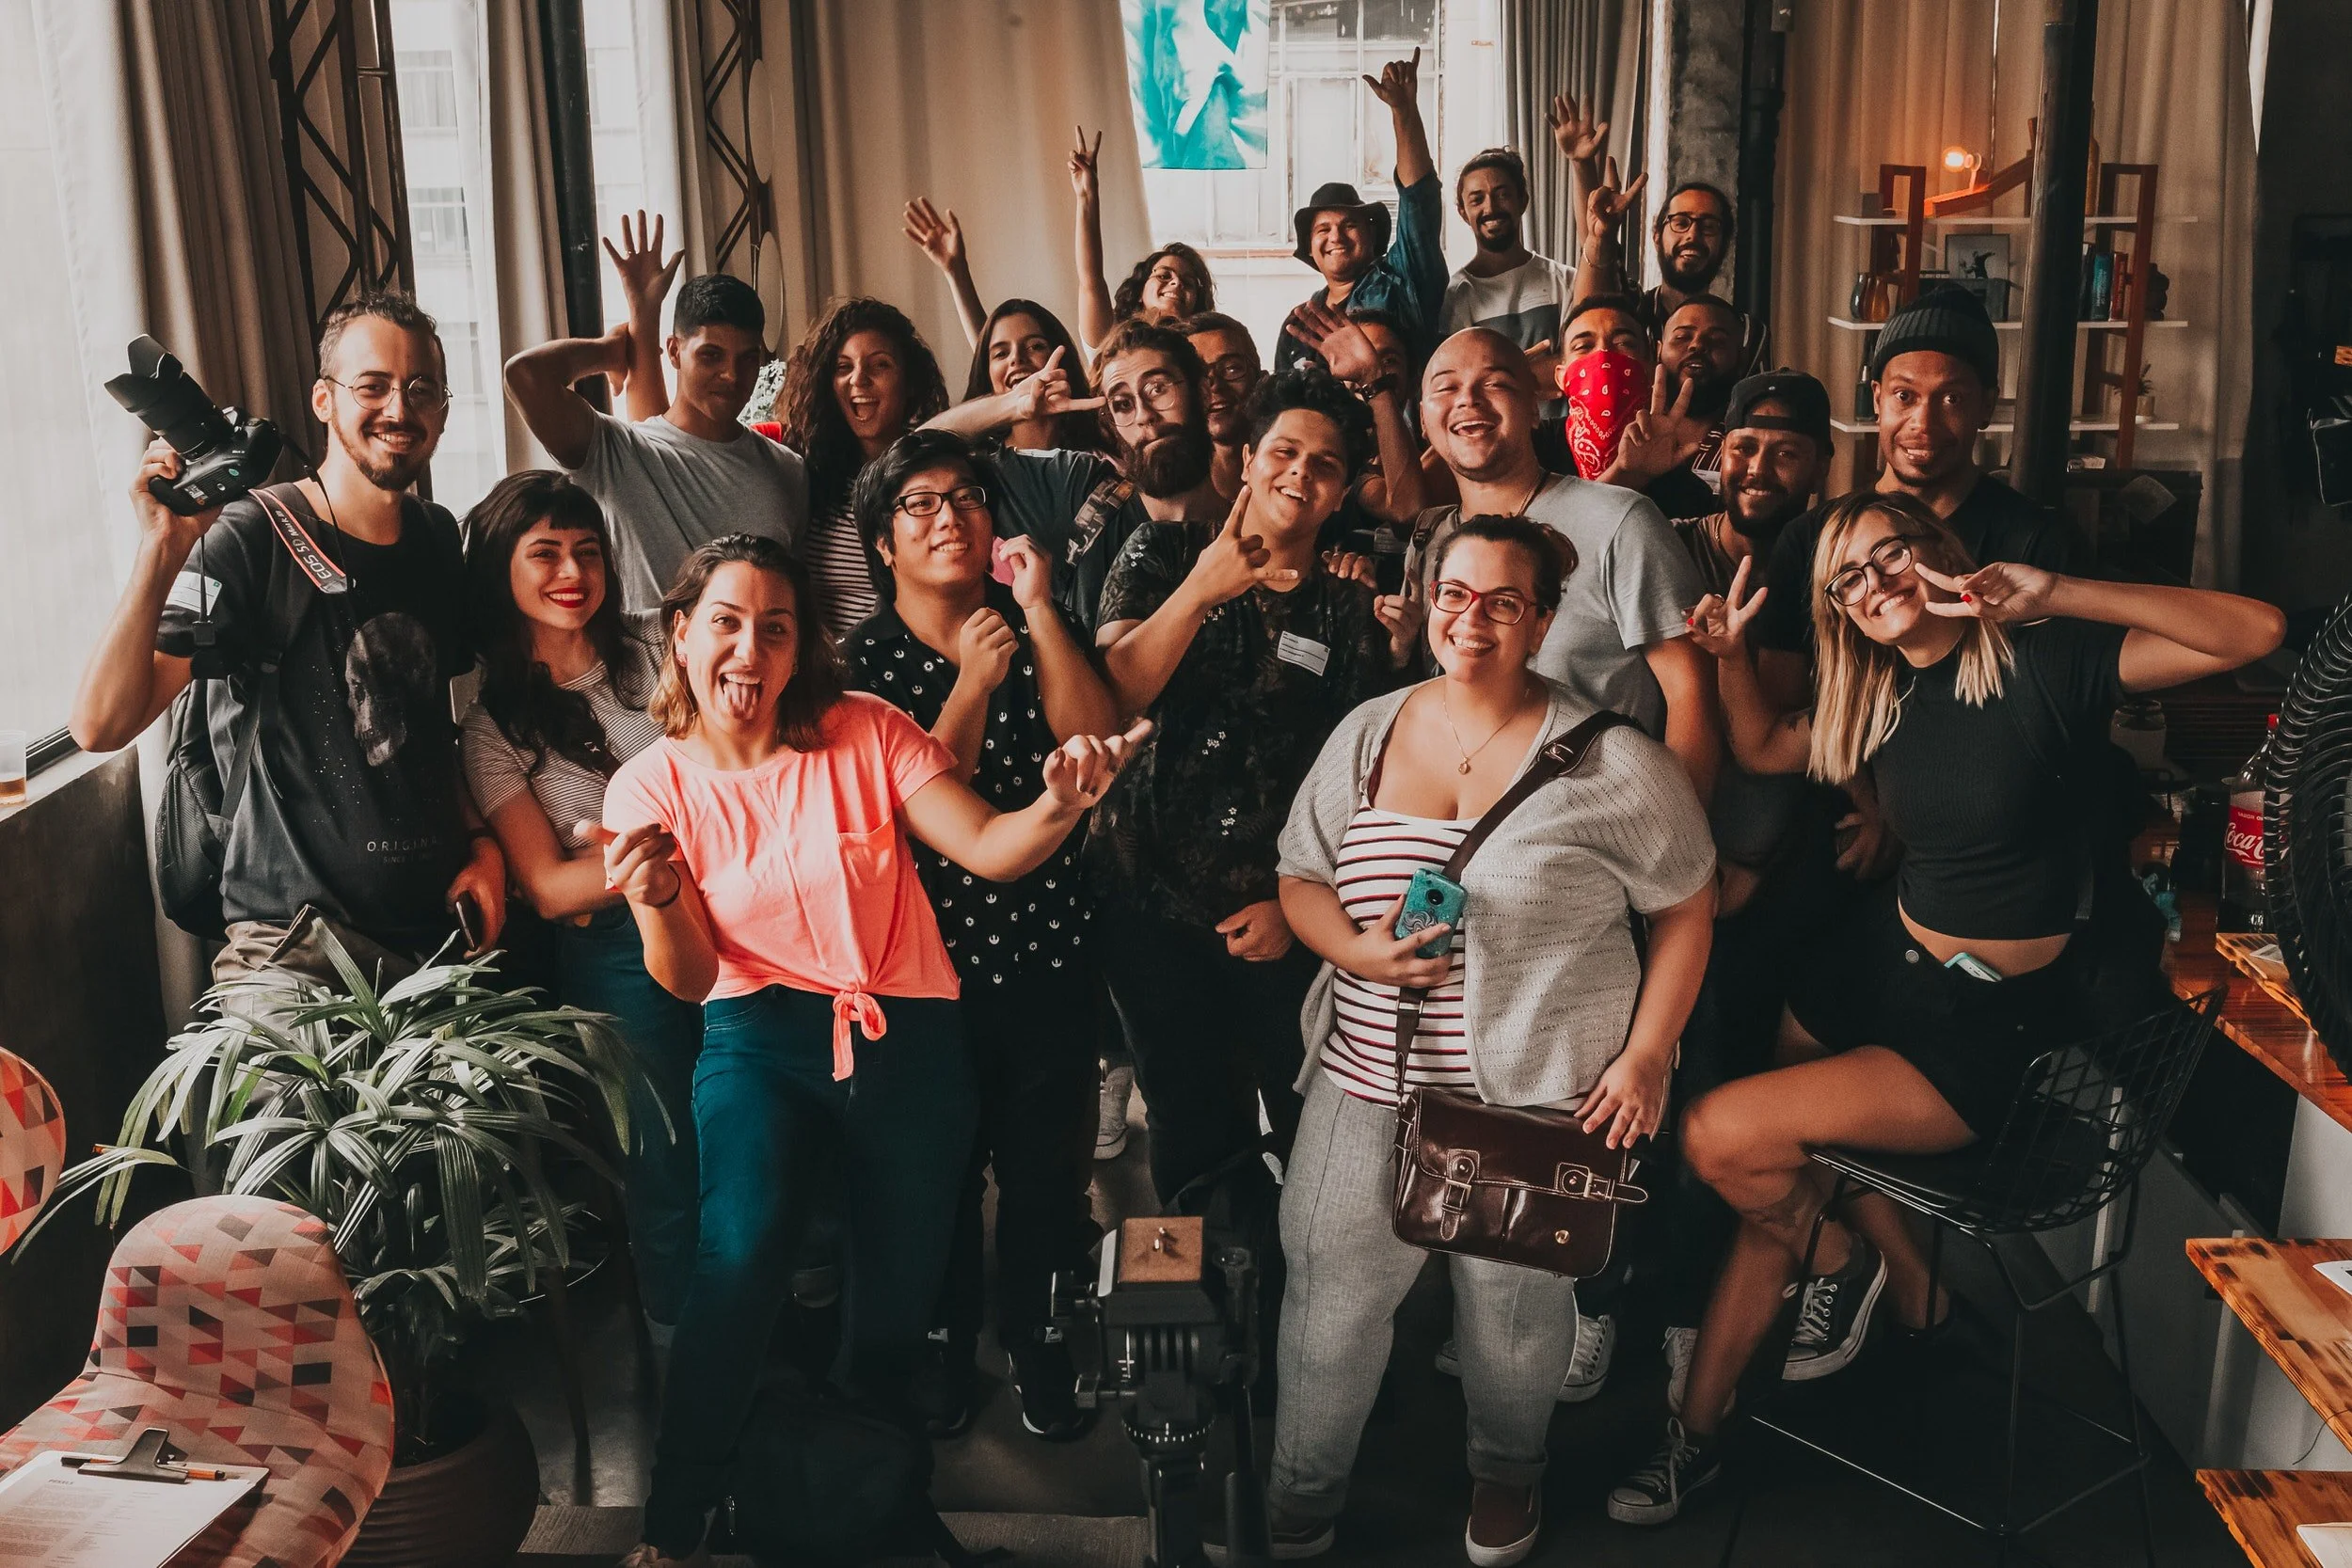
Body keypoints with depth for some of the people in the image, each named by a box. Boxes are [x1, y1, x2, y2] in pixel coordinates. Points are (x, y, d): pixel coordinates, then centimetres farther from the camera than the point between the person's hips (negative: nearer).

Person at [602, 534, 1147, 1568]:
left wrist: (1059, 807, -33)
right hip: (761, 1035, 0)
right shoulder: (650, 788, 0)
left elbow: (989, 850, -11)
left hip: (907, 1037, 1)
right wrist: (658, 901, -24)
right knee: (740, 1251, -25)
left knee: (899, 1295, 4)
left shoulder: (866, 733, -4)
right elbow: (690, 981, -2)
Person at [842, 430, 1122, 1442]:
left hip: (1047, 950, 2)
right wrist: (971, 685, -19)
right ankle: (945, 1345, 35)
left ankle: (1034, 1341, 35)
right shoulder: (863, 659, -3)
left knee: (1043, 1166, 13)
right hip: (931, 960, -1)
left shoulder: (1031, 631, 3)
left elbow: (1097, 747, -13)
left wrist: (1040, 612, -16)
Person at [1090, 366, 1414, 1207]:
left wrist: (1296, 903, -4)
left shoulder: (1351, 607, 4)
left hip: (1280, 918, 0)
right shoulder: (1163, 553, 3)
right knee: (1191, 1128, 10)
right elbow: (1112, 697, -10)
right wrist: (1201, 590, -22)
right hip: (1152, 899, 0)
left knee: (1314, 1128, 2)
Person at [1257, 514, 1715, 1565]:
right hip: (1369, 1084, 3)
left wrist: (1645, 1052, -7)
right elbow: (1300, 878, 11)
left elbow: (1687, 904, 1)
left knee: (1515, 1309, 12)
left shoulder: (1606, 759, -6)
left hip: (1540, 1092, -3)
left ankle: (1506, 1475, 43)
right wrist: (1356, 950, -10)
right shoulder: (1366, 734, 6)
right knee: (1327, 1302, 6)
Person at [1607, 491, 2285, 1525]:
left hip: (1991, 1024, -6)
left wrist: (2056, 595, -33)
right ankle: (1696, 1430, 21)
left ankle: (1850, 1261, 13)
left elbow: (2258, 632, -24)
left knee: (1720, 1136, -18)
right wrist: (1729, 652, 3)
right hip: (1876, 965, 6)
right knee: (1772, 1189, 4)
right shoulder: (1877, 697, 5)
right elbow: (1764, 750, 22)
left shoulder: (2043, 662, -15)